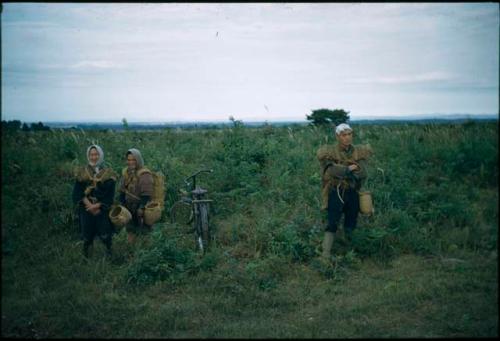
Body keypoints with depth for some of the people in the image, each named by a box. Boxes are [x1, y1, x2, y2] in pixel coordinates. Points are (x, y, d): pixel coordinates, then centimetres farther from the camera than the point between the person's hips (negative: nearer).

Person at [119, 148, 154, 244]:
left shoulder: (144, 174, -17)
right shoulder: (126, 172, 7)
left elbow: (146, 194, -20)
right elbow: (122, 191, 14)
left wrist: (142, 208, -24)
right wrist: (122, 204, 11)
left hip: (140, 208, -7)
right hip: (129, 207, 7)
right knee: (130, 230, 14)